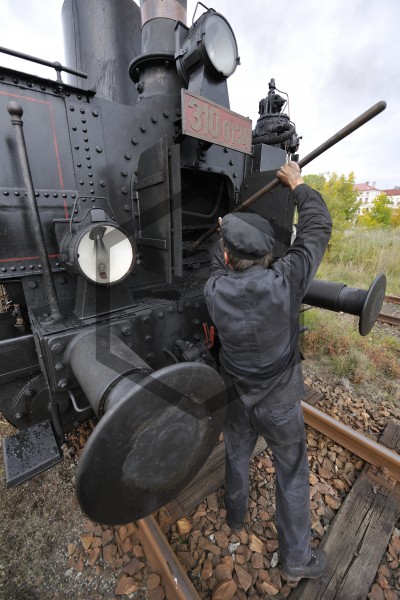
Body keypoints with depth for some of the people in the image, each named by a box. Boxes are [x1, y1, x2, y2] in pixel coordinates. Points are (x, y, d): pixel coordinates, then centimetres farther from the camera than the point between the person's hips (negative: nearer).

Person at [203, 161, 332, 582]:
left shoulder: (214, 291, -21)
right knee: (292, 474, 22)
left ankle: (235, 515, 59)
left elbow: (219, 266, 5)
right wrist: (297, 185, 4)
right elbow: (318, 229, -11)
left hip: (236, 398, 3)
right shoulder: (284, 281, -28)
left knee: (236, 456, 30)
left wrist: (227, 235, 21)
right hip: (279, 403, -2)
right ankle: (296, 559, 46)